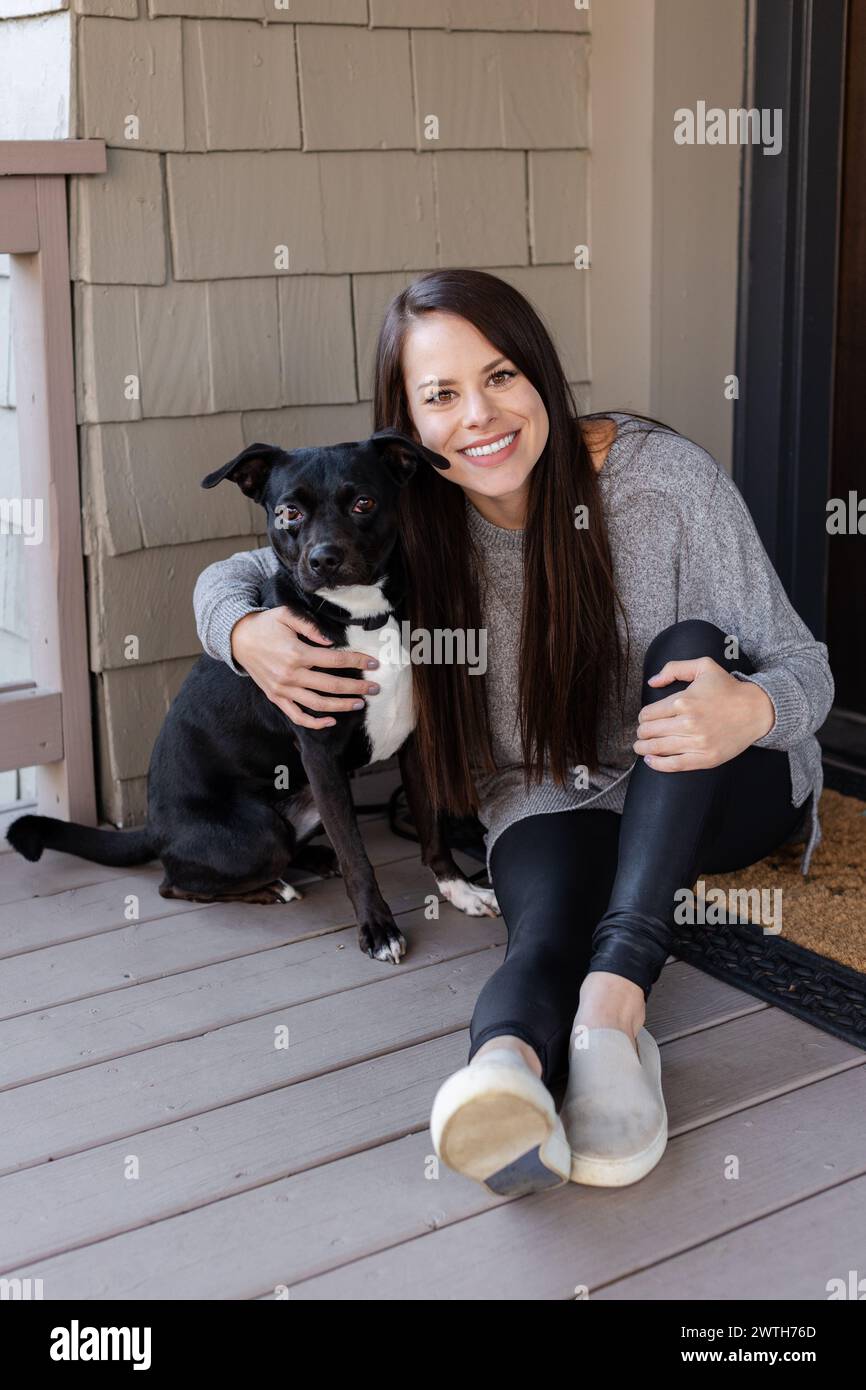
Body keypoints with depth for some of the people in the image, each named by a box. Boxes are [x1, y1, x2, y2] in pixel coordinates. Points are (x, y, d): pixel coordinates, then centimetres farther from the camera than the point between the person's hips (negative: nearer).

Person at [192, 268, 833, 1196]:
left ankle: (614, 997, -46)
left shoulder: (665, 476, -18)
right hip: (553, 806, 1)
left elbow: (803, 666, -13)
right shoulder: (408, 520, -10)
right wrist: (246, 634, -22)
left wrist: (751, 710, -39)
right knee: (550, 926, -34)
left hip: (717, 792, 0)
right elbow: (232, 576, 4)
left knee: (689, 645, -33)